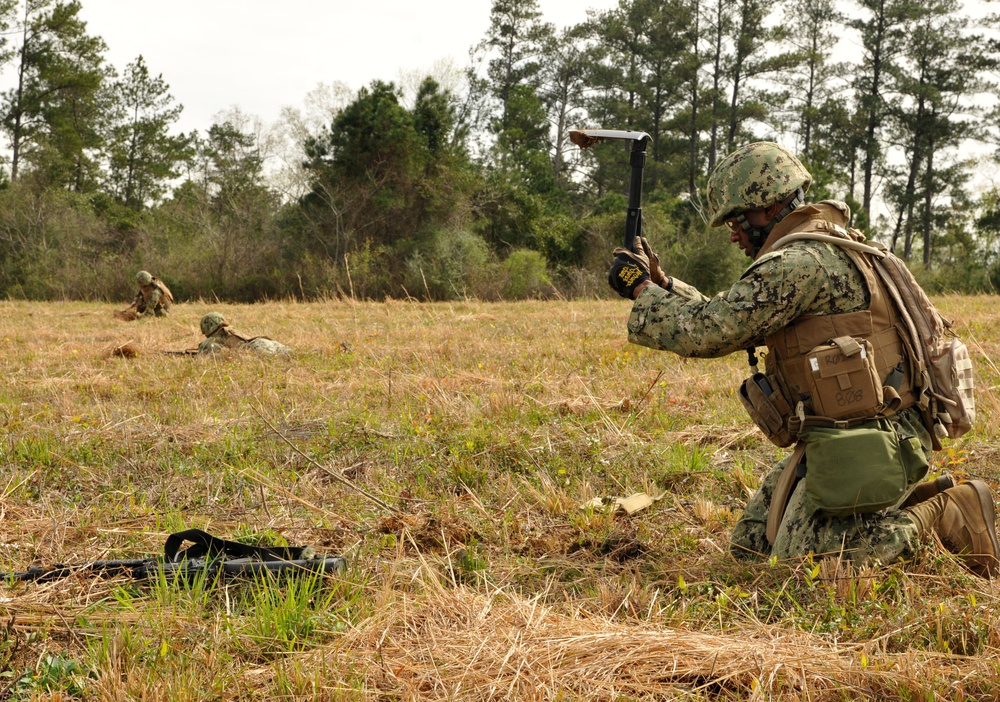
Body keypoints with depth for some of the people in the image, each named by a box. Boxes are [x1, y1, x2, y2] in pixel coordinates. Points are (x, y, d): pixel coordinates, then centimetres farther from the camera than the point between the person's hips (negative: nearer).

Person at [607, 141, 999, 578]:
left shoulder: (801, 261, -17)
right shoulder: (818, 253, 16)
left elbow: (707, 331, -19)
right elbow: (729, 325, 20)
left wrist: (641, 290, -5)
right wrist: (661, 284, 12)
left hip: (860, 451, -10)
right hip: (837, 439, 10)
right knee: (750, 548, 11)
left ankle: (944, 517, -3)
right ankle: (900, 501, 14)